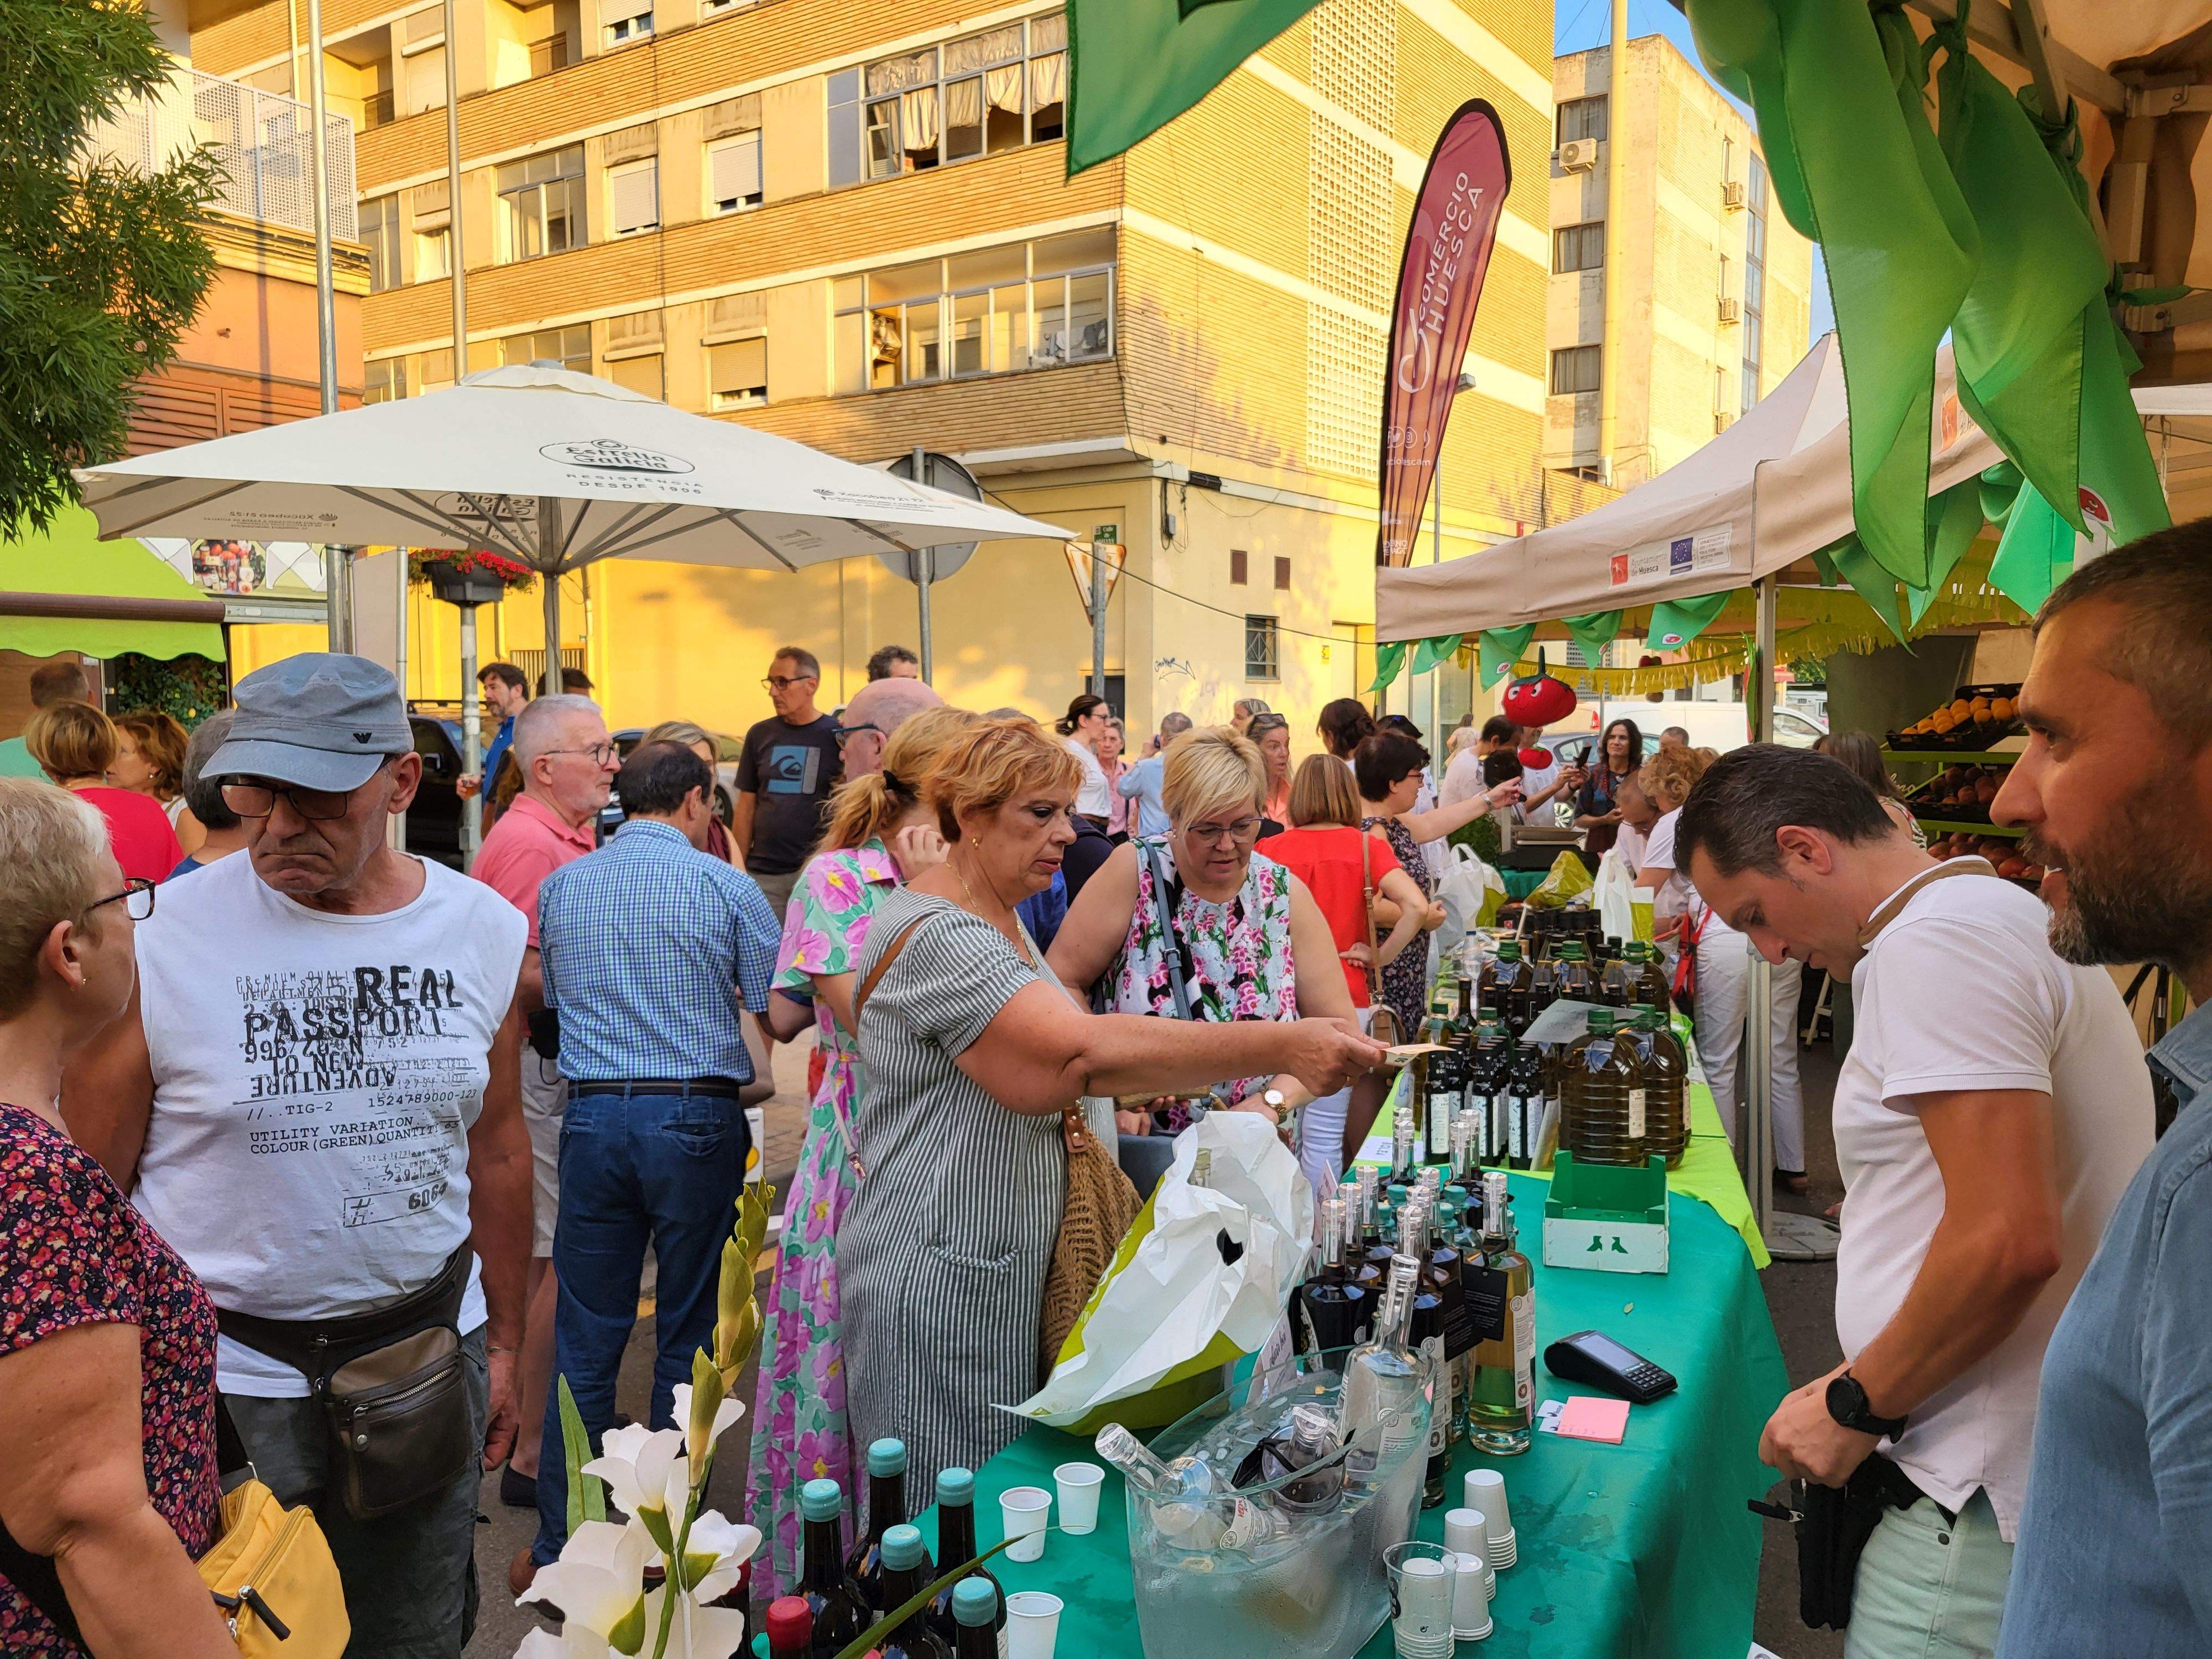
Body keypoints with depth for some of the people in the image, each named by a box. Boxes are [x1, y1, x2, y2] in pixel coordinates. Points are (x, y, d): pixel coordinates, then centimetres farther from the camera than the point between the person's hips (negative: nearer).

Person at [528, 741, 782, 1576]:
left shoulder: (560, 886, 6)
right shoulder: (726, 887, -5)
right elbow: (782, 1012, 0)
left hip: (593, 1115, 3)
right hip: (698, 1119, -3)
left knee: (584, 1343, 10)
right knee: (688, 1338, 10)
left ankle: (562, 1546, 18)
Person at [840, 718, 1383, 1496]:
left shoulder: (999, 918, 13)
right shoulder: (936, 937, -21)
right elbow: (1085, 1049, -34)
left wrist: (1073, 1108, 5)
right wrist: (1281, 1046, -35)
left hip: (1006, 1268, 10)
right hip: (939, 1279, -9)